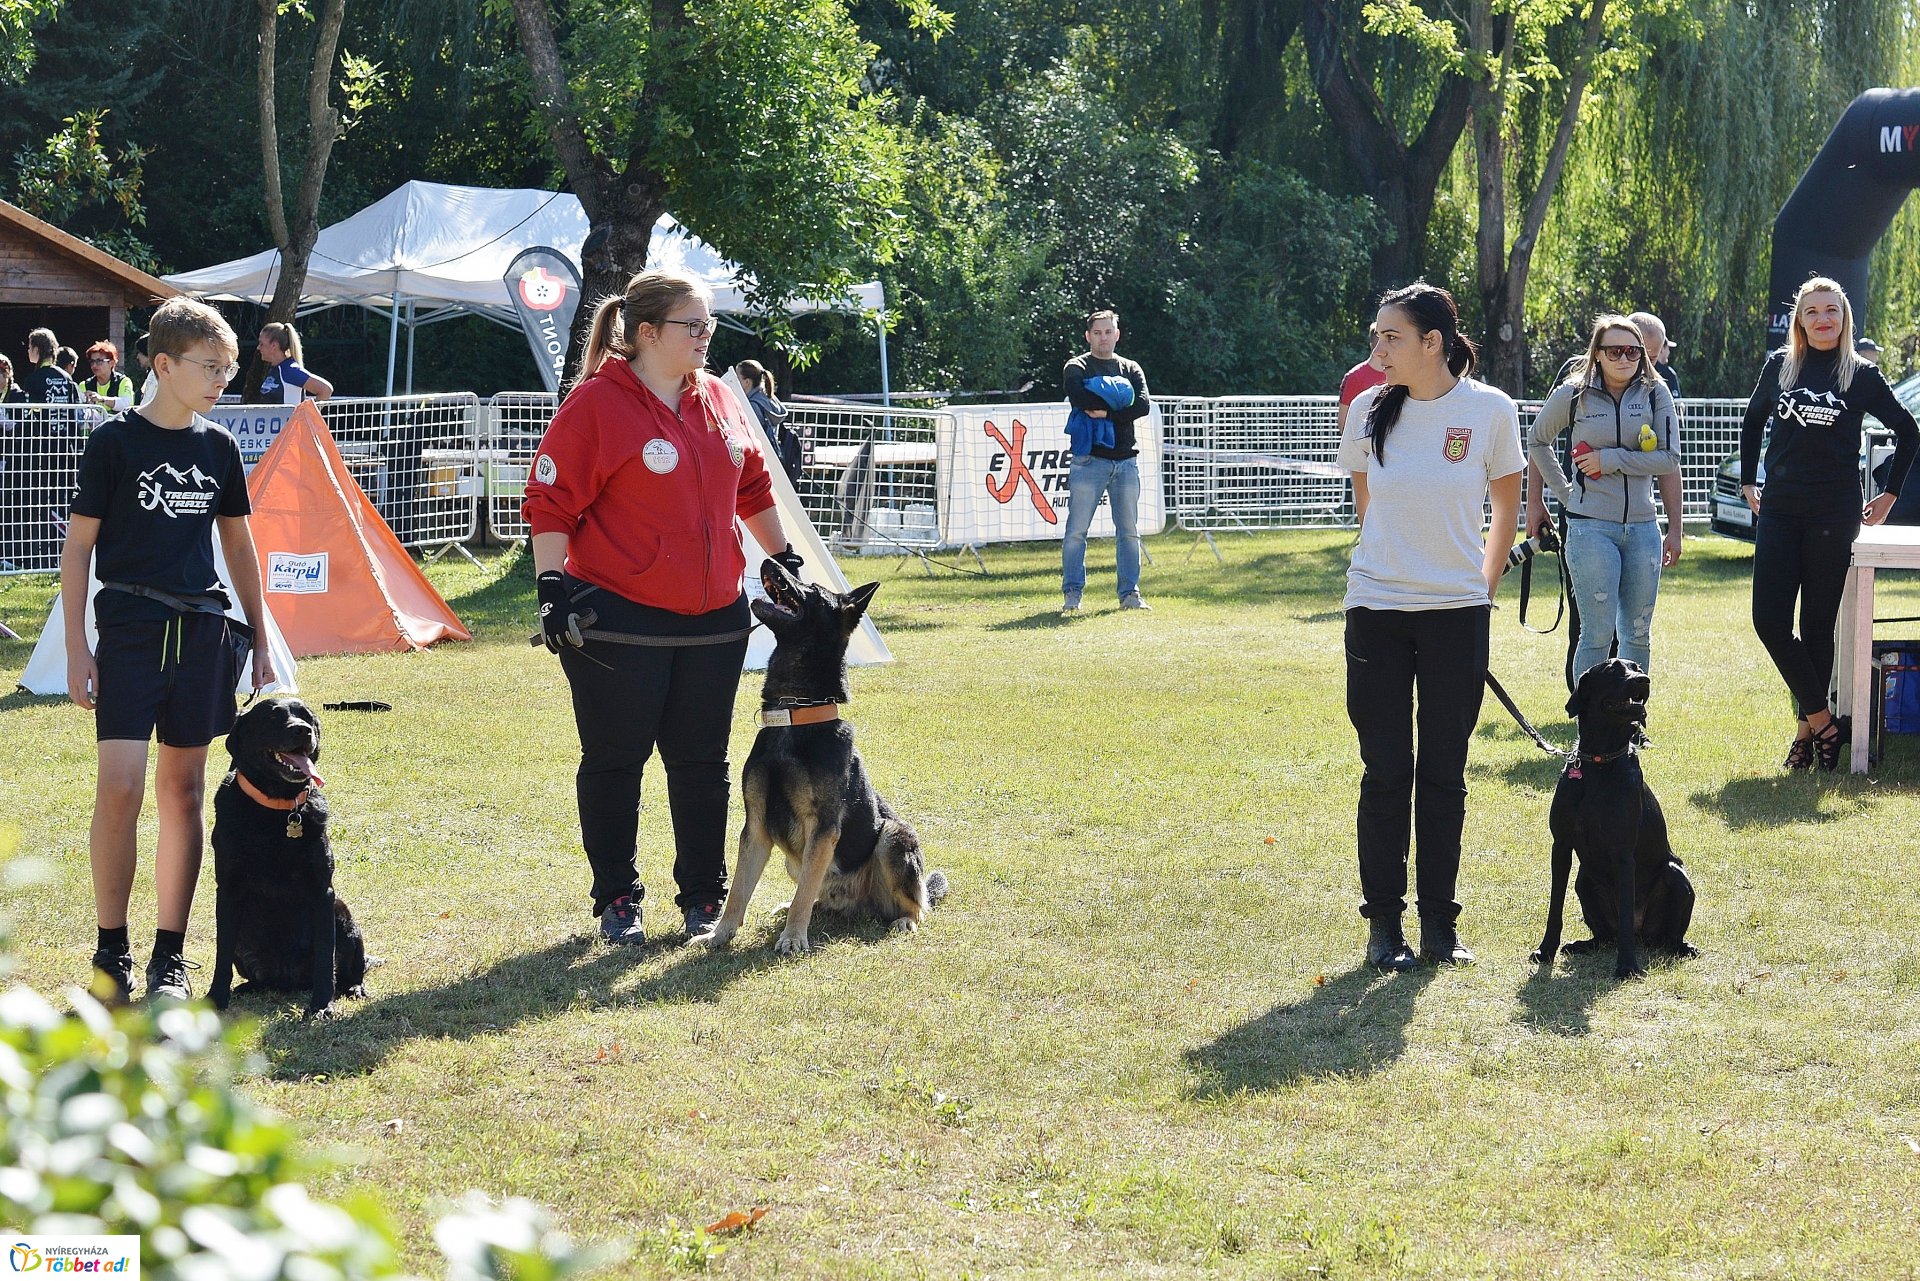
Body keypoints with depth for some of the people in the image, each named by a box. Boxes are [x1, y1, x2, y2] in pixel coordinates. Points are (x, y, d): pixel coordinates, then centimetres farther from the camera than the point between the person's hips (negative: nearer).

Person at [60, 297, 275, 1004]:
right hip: (130, 631, -4)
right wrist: (76, 648, -7)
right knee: (120, 786, -13)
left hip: (202, 633, 4)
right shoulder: (115, 440, -4)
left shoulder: (218, 446, 8)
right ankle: (111, 953, -1)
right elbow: (78, 545, -2)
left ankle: (170, 958, 12)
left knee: (184, 792, 6)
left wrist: (259, 643, 16)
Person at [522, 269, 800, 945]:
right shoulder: (596, 404, -9)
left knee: (702, 763, 10)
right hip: (618, 621, -5)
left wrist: (783, 558, 23)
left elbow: (752, 487, 22)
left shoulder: (719, 401, 10)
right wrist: (551, 586, -16)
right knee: (614, 762, 4)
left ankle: (703, 897, 20)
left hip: (714, 621, 5)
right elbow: (551, 501, -10)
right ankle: (616, 901, 15)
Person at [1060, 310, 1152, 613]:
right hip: (1089, 460, -4)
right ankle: (1072, 594, -1)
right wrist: (1119, 397, -11)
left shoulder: (1131, 370, 14)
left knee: (1129, 530, 5)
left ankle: (1130, 593, 10)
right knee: (1077, 529, -6)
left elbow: (1143, 405, -4)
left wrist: (1106, 413, -15)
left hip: (1126, 461, 4)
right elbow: (1080, 398, -17)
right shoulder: (1076, 368, 5)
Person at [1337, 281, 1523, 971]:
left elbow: (1505, 513, 8)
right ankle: (1383, 922, 11)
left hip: (1458, 613, -1)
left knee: (1444, 774, 5)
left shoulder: (1490, 410, -5)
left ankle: (1439, 922, 15)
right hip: (1377, 608, 1)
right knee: (1386, 773, 2)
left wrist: (1480, 588, 9)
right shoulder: (1370, 410, -1)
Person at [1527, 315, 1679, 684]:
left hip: (1642, 528, 3)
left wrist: (1610, 460, -10)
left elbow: (1670, 459, -4)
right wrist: (1565, 492, 9)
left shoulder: (1655, 393, 3)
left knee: (1638, 635, 9)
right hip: (1591, 528, -3)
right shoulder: (1574, 394, 0)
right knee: (1598, 635, -6)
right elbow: (1537, 442, 16)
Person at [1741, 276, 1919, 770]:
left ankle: (1809, 727, 11)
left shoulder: (1860, 374, 0)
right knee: (1769, 621, -6)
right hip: (1778, 511, 3)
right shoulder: (1779, 366, 7)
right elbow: (1752, 423, 23)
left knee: (1817, 625, 2)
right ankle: (1823, 720, 2)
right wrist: (1748, 483, 17)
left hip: (1833, 515, -3)